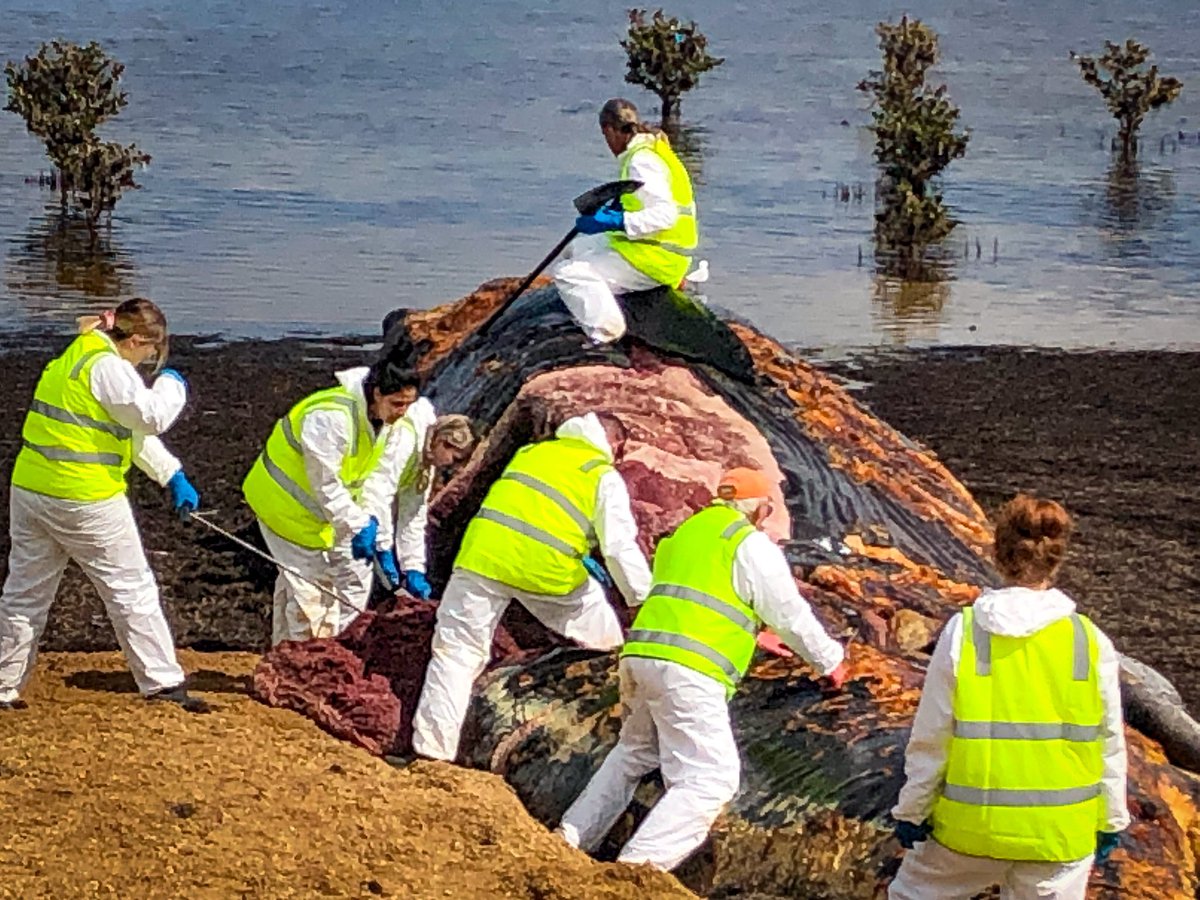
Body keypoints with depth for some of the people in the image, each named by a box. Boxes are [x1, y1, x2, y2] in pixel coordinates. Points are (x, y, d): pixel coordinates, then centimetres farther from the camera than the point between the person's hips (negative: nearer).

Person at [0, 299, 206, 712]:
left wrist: (172, 474, 22)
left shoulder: (76, 357, 17)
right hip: (84, 500, -9)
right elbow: (151, 415, -17)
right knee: (132, 591, 3)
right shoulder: (107, 366, -15)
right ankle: (162, 683, 8)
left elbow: (134, 428, 21)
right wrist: (172, 384, 3)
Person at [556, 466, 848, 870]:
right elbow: (791, 615, 4)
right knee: (708, 779, -7)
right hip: (688, 671, -8)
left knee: (633, 754, 28)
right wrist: (831, 660, 20)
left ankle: (572, 836, 22)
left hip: (640, 655, 8)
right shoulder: (752, 545, 0)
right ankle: (635, 866, -20)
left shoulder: (688, 531, 22)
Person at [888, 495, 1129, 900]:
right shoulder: (1091, 642, -6)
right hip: (1060, 832, 1)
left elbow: (929, 738, -6)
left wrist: (912, 811, 7)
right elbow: (1109, 744, 2)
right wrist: (1110, 821, 15)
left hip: (972, 824, -1)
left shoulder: (964, 632, -10)